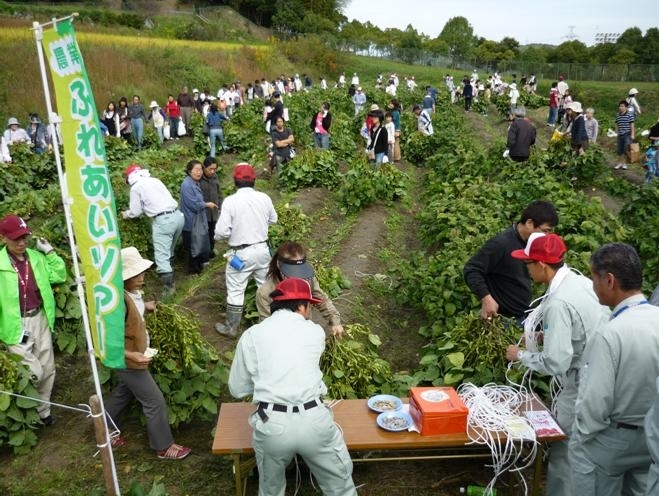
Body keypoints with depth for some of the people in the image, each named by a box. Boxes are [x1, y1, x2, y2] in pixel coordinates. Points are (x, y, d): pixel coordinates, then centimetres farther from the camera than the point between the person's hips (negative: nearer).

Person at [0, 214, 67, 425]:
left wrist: (50, 252, 3)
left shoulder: (36, 257, 3)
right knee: (34, 372, -7)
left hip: (40, 319, 5)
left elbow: (59, 276, 11)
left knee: (47, 369, 13)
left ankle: (43, 411, 32)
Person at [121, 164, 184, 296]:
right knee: (169, 251, 22)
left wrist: (126, 214, 27)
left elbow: (136, 212, 7)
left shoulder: (136, 187, 2)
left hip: (163, 220, -7)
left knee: (162, 256, -3)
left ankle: (169, 287, -7)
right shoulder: (155, 180, 20)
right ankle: (169, 278, 32)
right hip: (177, 215, 8)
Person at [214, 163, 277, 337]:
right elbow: (273, 220, 11)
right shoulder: (264, 198, -5)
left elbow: (222, 232, -19)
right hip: (262, 249, 4)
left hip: (241, 253, -4)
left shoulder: (230, 201, -18)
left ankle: (231, 328, 20)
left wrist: (218, 235, 4)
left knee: (235, 291, 8)